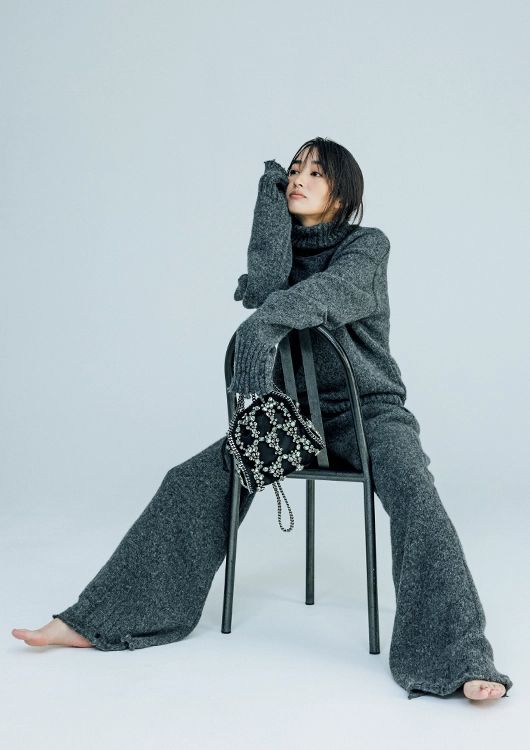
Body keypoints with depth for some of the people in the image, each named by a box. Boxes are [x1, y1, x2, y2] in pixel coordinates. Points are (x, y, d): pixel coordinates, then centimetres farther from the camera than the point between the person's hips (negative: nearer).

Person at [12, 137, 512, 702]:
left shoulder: (369, 244, -3)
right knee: (193, 481, -12)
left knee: (413, 492, -33)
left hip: (367, 406, -4)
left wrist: (266, 321, -44)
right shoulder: (281, 242, 11)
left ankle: (458, 660, -40)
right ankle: (98, 621, -8)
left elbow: (330, 288, -26)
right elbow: (264, 288, -13)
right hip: (293, 405, 4)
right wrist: (270, 199, -10)